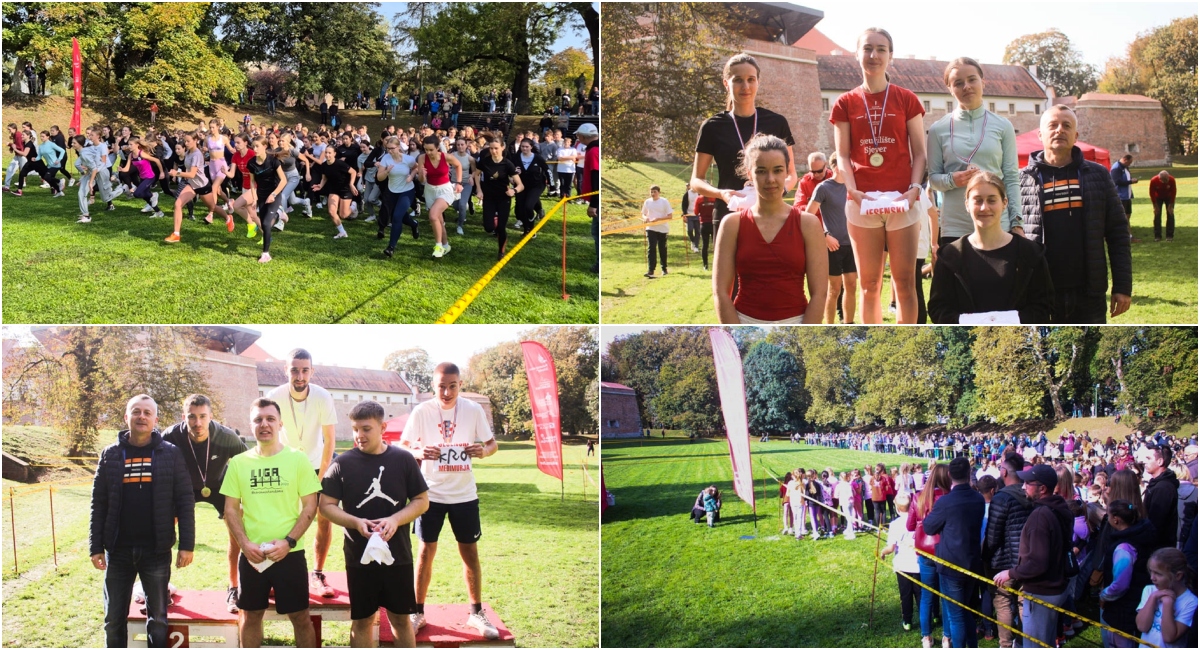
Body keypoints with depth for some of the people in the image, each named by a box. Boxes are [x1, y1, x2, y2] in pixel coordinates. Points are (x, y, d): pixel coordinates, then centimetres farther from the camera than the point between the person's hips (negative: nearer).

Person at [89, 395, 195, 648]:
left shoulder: (171, 454, 0)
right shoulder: (111, 455, 5)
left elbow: (184, 502, -2)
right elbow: (98, 504, 5)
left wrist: (187, 544, -9)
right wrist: (95, 546, -1)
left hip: (157, 550, -1)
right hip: (118, 550, 2)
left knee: (158, 617, 7)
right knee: (114, 618, 8)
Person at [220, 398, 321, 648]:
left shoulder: (297, 459, -1)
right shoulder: (238, 463, 4)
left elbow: (310, 506, -2)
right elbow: (231, 509, 6)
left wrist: (288, 542, -13)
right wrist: (245, 544, -9)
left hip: (290, 553, -2)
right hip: (251, 555, 2)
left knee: (300, 616, 4)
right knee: (250, 615, 12)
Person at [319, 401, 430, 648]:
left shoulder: (403, 460, -2)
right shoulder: (342, 463, -4)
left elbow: (422, 501, 2)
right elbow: (326, 505, -2)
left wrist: (395, 520, -16)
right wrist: (355, 522, -19)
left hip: (398, 556, 0)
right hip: (359, 557, 0)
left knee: (401, 618, 9)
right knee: (362, 620, 8)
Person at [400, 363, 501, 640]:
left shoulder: (473, 410, -6)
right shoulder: (421, 412, -9)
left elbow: (492, 443, 3)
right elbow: (402, 447, -3)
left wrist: (484, 450, -21)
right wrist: (418, 452, -25)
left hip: (464, 494, 1)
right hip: (431, 493, -1)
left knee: (470, 552, 7)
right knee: (426, 551, 3)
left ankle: (476, 612, 19)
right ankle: (418, 612, 16)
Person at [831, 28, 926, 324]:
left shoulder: (906, 99, 6)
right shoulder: (846, 104, 8)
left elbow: (919, 152, 5)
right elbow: (843, 155, 4)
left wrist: (915, 188, -11)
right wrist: (853, 190, -13)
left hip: (902, 201, -1)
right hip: (862, 202, 1)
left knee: (905, 281, -2)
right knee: (869, 285, 5)